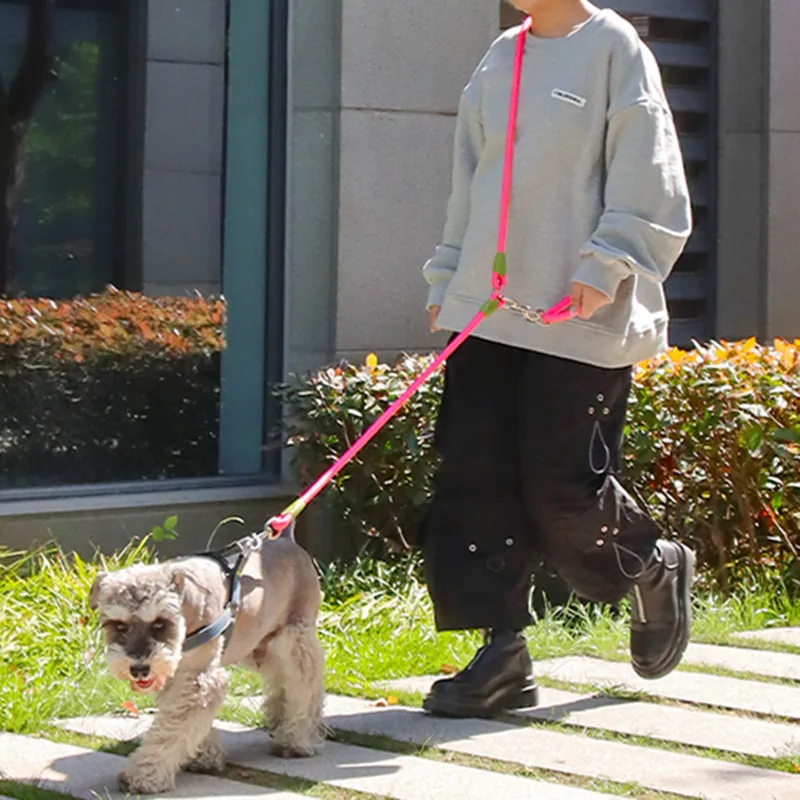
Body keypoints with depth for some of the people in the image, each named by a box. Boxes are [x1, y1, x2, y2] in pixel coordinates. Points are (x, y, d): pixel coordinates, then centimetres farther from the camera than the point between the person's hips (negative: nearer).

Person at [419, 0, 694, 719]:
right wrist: (447, 278, 18)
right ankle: (504, 656, 4)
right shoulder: (500, 60, 15)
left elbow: (646, 180, -8)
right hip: (488, 310, 6)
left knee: (563, 482, -6)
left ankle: (657, 571, 24)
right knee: (475, 478, -2)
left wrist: (607, 268, -16)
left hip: (580, 319, -6)